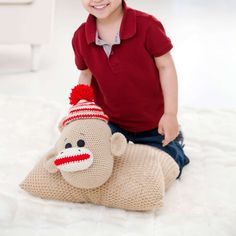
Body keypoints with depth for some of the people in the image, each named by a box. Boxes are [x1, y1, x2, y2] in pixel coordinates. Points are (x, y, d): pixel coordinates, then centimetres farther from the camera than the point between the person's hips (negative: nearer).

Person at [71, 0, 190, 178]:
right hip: (110, 123, 3)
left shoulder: (147, 25, -23)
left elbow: (165, 67, -15)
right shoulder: (81, 37, -12)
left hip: (153, 122, -2)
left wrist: (170, 114, -15)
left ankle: (174, 141, 38)